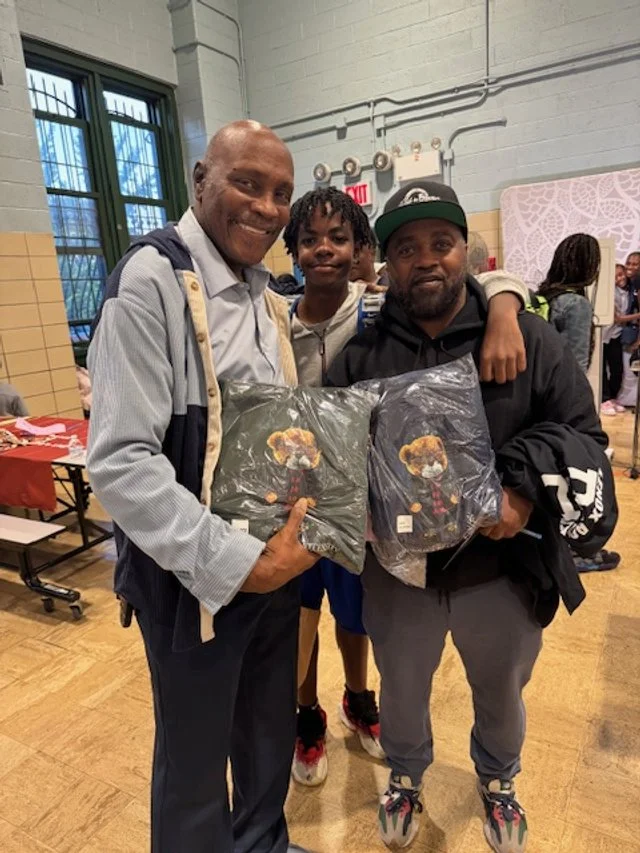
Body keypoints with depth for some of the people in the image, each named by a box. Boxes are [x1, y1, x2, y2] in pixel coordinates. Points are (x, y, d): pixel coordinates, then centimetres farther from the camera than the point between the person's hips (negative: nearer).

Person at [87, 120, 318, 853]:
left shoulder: (263, 293, 9)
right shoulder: (152, 279, -16)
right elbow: (120, 461, -24)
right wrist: (233, 562, -24)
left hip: (277, 557, 8)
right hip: (195, 576, -7)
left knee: (270, 732, 26)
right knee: (196, 756, 16)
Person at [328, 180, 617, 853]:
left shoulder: (529, 339, -7)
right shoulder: (361, 356, -6)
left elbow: (582, 435, -5)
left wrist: (529, 494, -22)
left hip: (503, 570, 1)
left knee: (501, 692, 27)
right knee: (401, 692, 25)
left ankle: (497, 778, 62)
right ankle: (406, 773, 59)